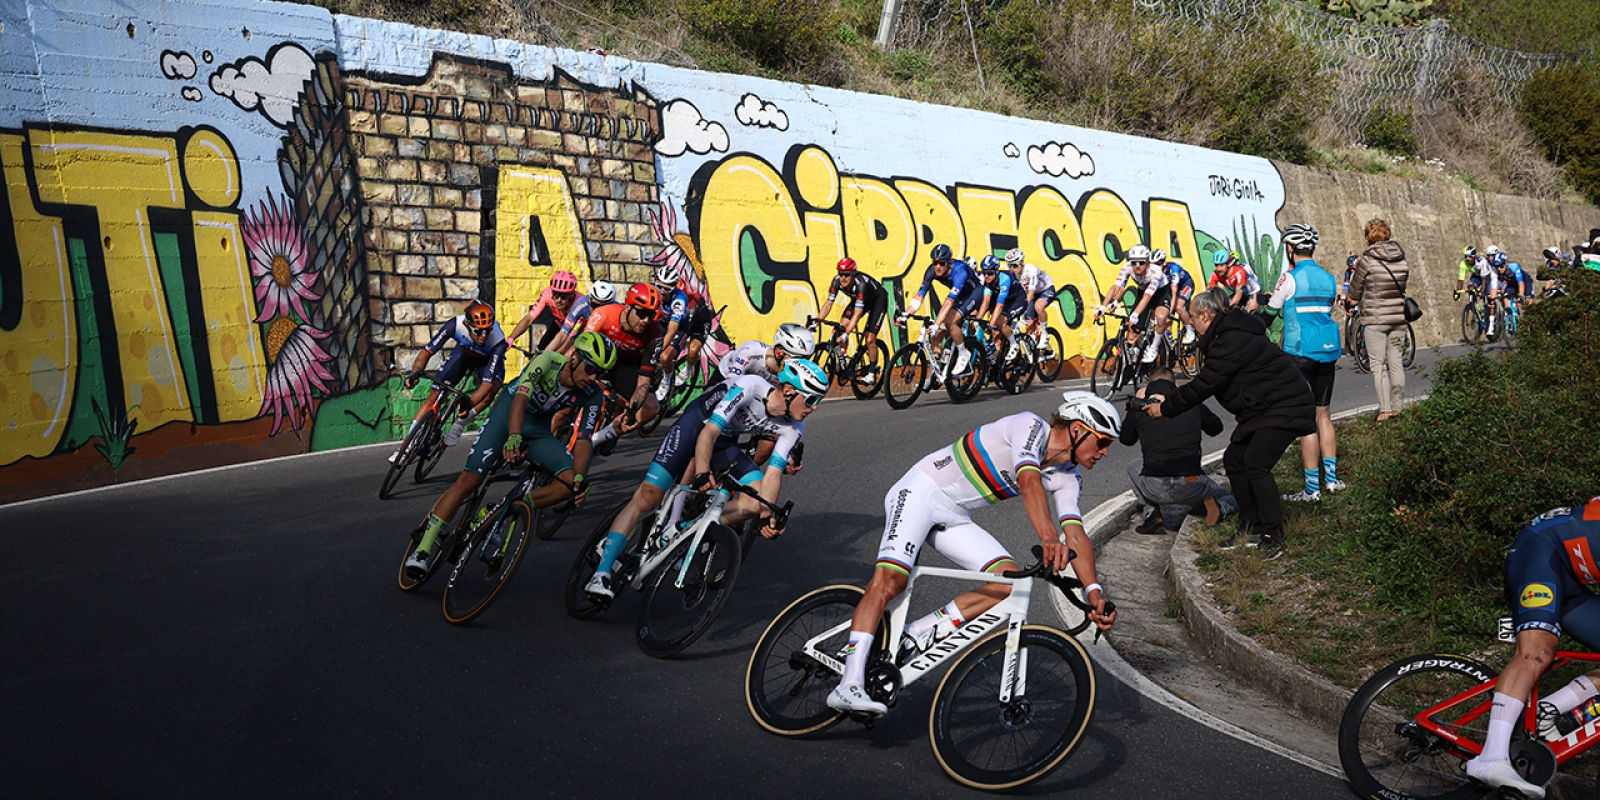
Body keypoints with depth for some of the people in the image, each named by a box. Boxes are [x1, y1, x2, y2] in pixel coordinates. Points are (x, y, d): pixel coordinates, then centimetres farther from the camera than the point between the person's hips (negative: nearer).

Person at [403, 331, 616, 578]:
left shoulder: (592, 396, -17)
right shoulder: (547, 360, -28)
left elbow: (583, 441, -17)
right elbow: (520, 399, -39)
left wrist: (580, 478, -36)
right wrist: (514, 437, -57)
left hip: (539, 429, 4)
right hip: (508, 412, -4)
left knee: (571, 482, -20)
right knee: (469, 481, -19)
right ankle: (423, 549, -11)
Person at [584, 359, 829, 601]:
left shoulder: (793, 426, -14)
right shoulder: (749, 387, -31)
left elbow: (773, 473, -16)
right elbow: (709, 433, -35)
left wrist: (767, 516, -29)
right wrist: (702, 474, -49)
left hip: (725, 443, 6)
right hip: (695, 425, -6)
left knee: (756, 501, -16)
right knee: (649, 496, -17)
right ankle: (601, 573, -13)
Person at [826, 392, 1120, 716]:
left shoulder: (1067, 479, 3)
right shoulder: (1031, 426, -18)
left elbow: (1076, 535, -8)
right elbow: (1029, 482, -36)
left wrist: (1094, 591, -24)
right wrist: (1049, 539, -50)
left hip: (955, 518, 8)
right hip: (921, 491, -8)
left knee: (1011, 580, -12)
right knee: (890, 580, -25)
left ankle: (914, 638, -9)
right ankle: (849, 685, -27)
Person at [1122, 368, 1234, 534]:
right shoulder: (1194, 405, 8)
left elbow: (1126, 439, 22)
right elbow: (1216, 428, 28)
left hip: (1154, 489, 0)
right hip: (1191, 487, 1)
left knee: (1133, 468, 35)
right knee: (1231, 499, 29)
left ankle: (1151, 511, 11)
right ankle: (1219, 507, -7)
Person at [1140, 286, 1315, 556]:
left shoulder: (1233, 341, -23)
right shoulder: (1227, 334, 11)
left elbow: (1204, 385, -23)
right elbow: (1207, 380, 16)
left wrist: (1166, 408, -14)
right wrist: (1168, 398, 12)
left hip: (1284, 407, -11)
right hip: (1261, 408, 11)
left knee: (1255, 464, -20)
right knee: (1234, 459, 6)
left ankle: (1273, 537, -13)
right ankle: (1251, 531, 13)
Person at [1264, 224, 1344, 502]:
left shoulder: (1290, 278, -9)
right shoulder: (1328, 278, 9)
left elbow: (1269, 315, -3)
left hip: (1300, 354, -6)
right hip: (1328, 352, 6)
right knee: (1324, 415, 16)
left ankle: (1312, 488, -2)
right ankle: (1331, 477, 19)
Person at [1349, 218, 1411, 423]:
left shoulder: (1367, 260, -10)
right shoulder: (1401, 260, 5)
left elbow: (1354, 293, -3)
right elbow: (1401, 286, 16)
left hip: (1375, 319, -5)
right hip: (1398, 317, 5)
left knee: (1378, 365, -2)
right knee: (1396, 363, 11)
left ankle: (1385, 410, -6)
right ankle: (1398, 407, 16)